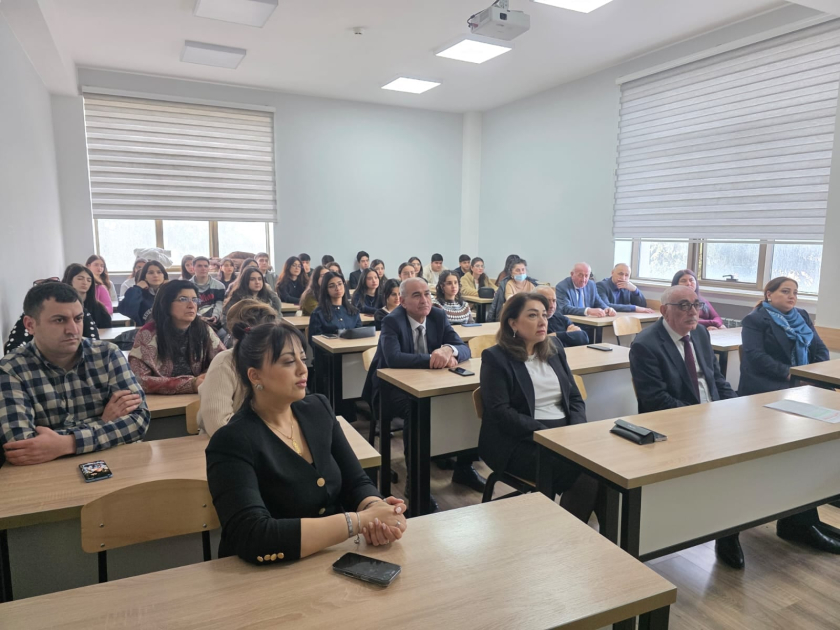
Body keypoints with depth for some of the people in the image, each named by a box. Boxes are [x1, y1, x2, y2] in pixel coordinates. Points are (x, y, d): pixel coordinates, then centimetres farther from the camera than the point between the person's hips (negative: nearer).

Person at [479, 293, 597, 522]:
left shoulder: (555, 347, 13)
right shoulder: (495, 358, -5)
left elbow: (575, 397, 12)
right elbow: (501, 413, -14)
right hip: (520, 442, -6)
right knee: (584, 472, -26)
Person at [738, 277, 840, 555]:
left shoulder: (802, 317, 23)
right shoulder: (754, 320, 3)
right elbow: (755, 356, -10)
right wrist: (789, 373, -18)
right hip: (766, 390, -6)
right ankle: (802, 519, -19)